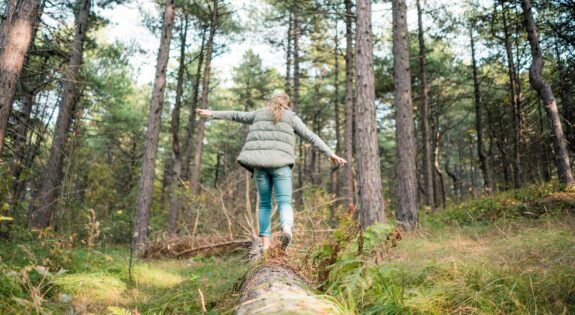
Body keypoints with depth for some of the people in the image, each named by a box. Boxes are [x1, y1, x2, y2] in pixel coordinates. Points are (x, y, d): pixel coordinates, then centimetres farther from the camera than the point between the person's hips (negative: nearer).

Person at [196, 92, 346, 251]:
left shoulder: (259, 114, 21)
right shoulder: (291, 117, 12)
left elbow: (236, 115, 32)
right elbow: (311, 137, 6)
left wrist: (212, 113, 45)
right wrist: (331, 154, 5)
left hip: (260, 163, 3)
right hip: (280, 163, -2)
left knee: (265, 204, 12)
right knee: (285, 203, -5)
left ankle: (265, 244, 7)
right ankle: (286, 227, -37)